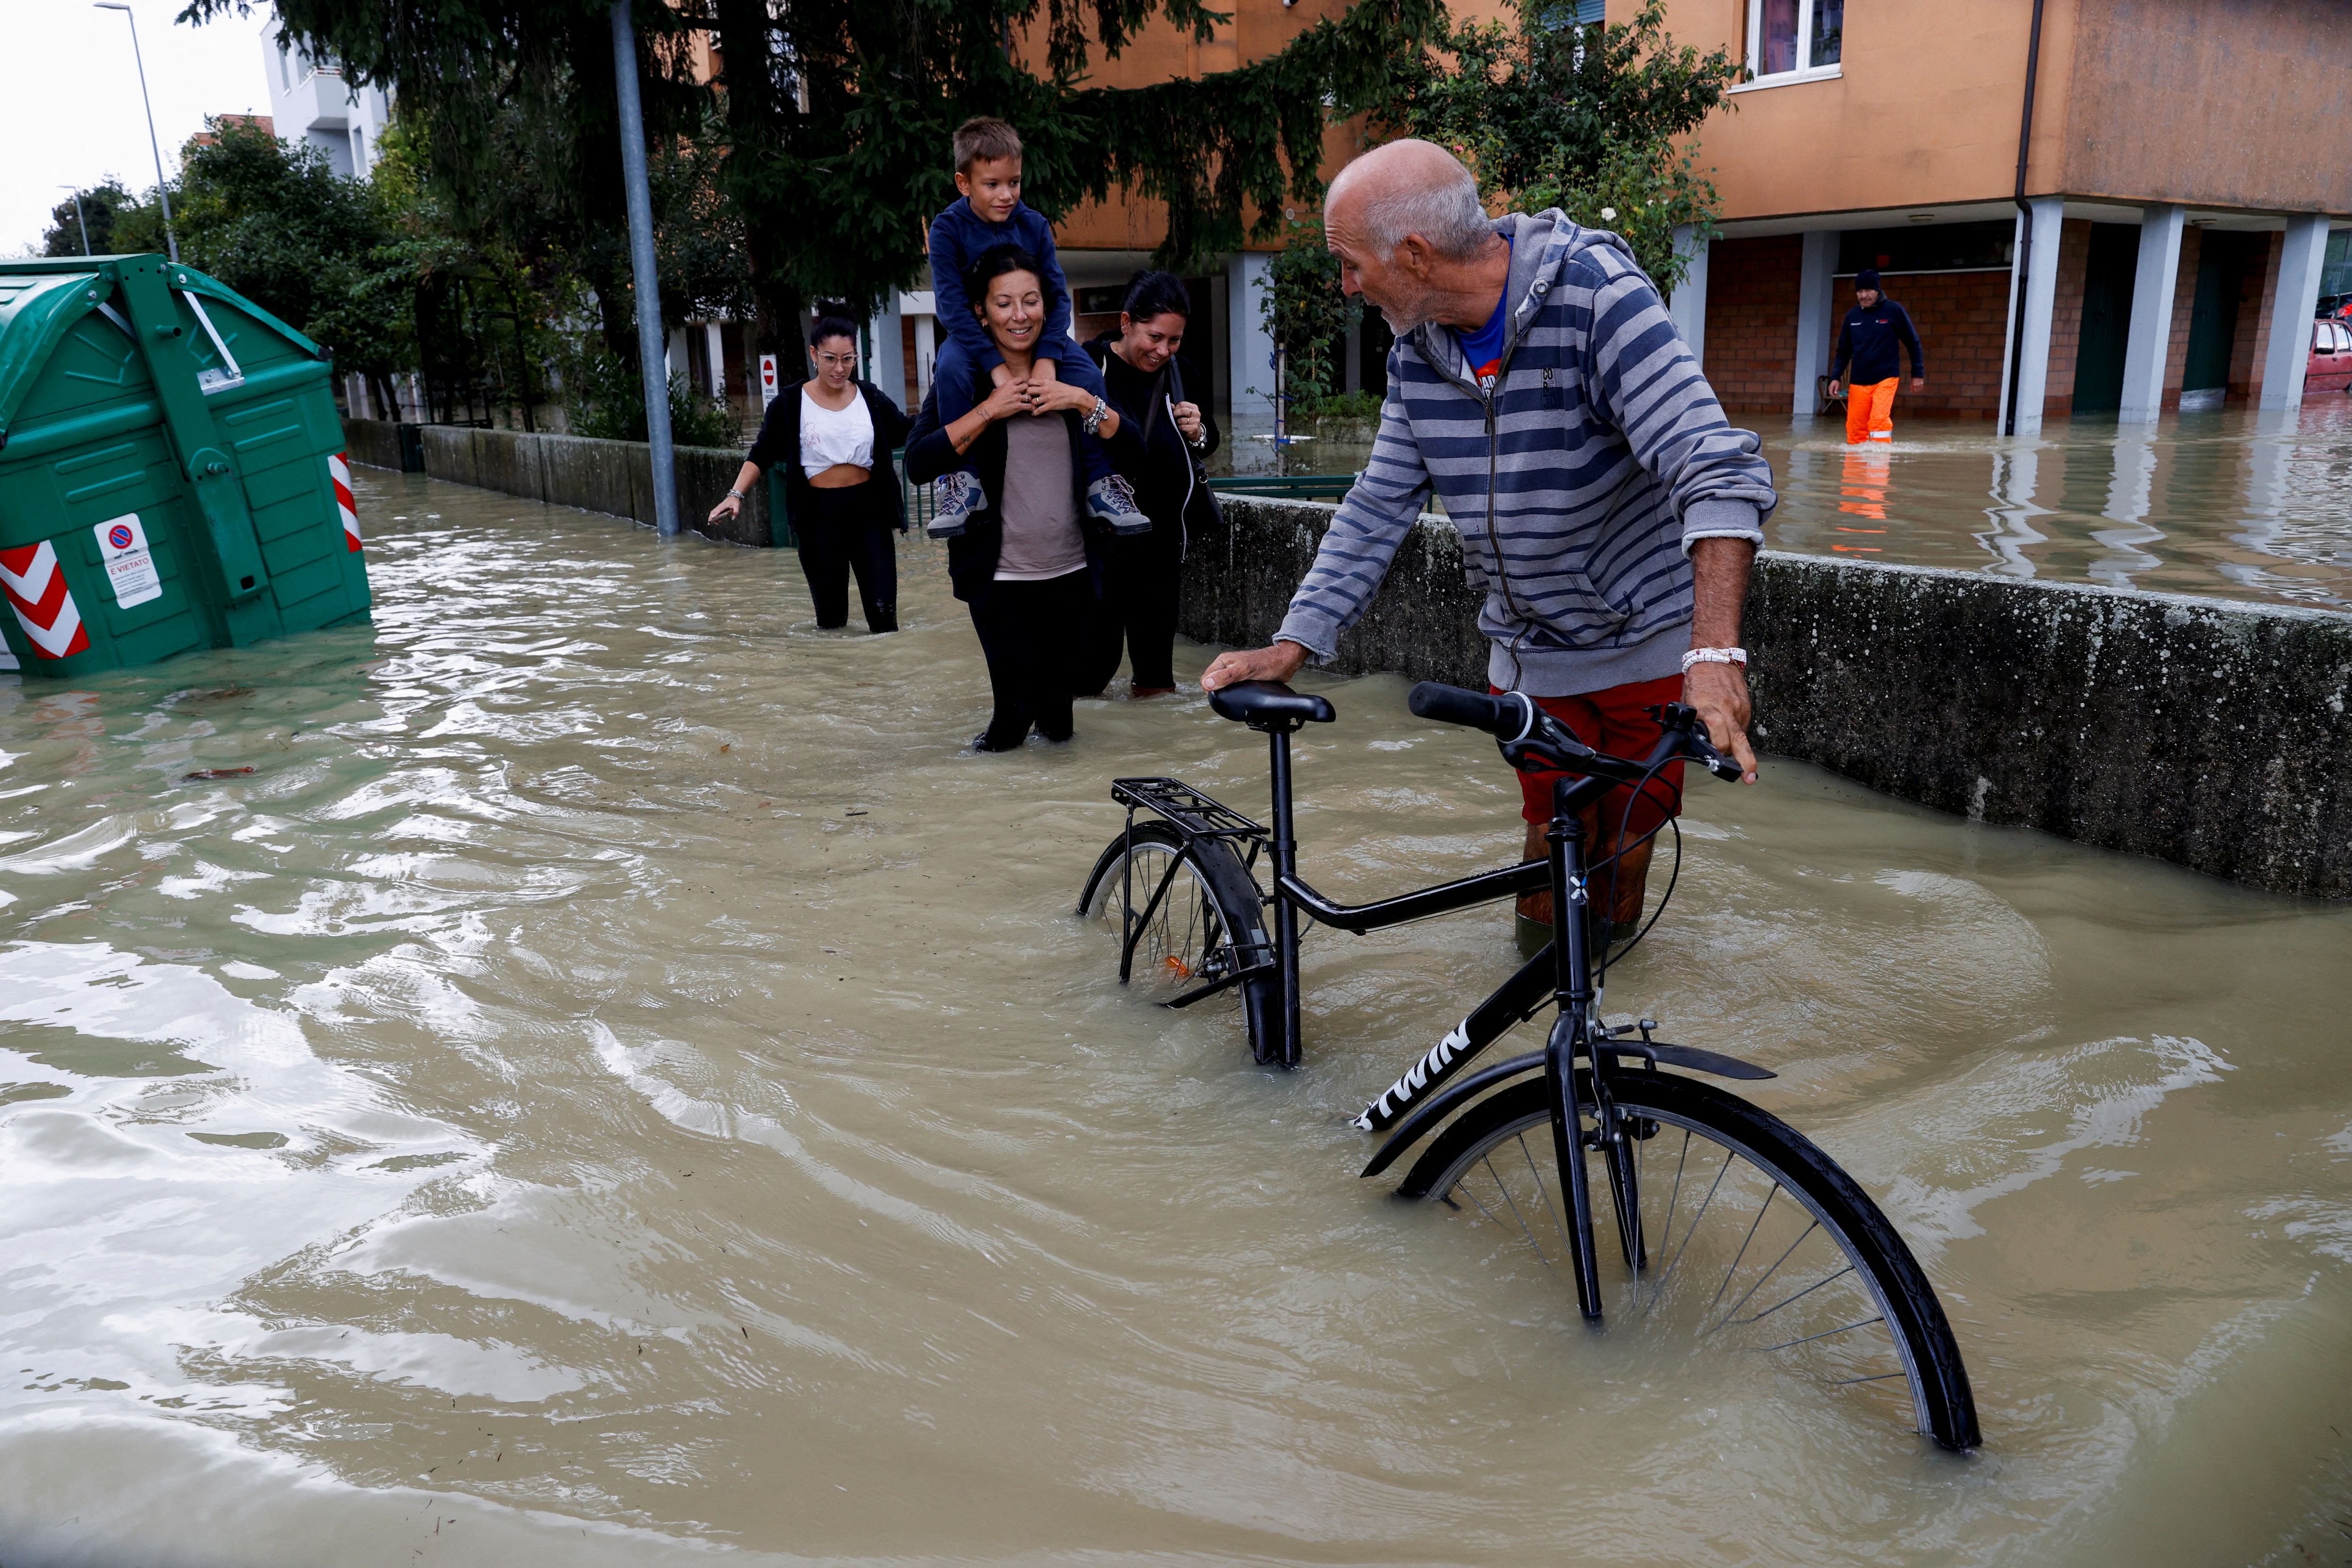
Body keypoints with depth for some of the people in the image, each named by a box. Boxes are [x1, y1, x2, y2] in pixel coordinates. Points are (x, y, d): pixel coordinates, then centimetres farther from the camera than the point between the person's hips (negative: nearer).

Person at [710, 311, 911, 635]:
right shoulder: (790, 404, -2)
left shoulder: (871, 398, 4)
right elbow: (762, 455, 1)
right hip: (819, 515, -1)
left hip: (869, 511, 1)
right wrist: (736, 495, -13)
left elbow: (910, 433, 10)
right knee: (830, 616, 5)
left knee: (883, 612, -3)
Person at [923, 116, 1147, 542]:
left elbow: (1058, 296, -8)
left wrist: (1048, 356, -26)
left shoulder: (1033, 225, -6)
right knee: (951, 369, -35)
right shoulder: (949, 228, -14)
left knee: (1088, 376, -22)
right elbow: (952, 305, -21)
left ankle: (1101, 483, -11)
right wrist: (996, 365, -33)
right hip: (974, 334, -2)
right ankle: (961, 481, -24)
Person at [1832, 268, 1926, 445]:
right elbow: (1844, 350, 15)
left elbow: (1913, 343, 4)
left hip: (1886, 379, -4)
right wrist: (1836, 376, 2)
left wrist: (1918, 374, 4)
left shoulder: (1894, 311, -3)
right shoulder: (1852, 316, 7)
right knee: (1855, 428, 0)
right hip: (1858, 382, 4)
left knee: (1879, 419, -22)